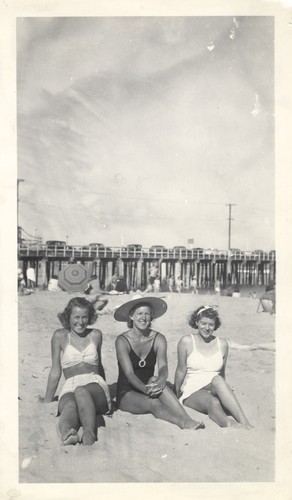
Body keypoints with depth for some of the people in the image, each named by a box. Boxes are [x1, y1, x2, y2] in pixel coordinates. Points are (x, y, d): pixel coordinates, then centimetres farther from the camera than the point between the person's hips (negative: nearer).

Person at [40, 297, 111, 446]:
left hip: (95, 386, 1)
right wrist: (47, 400, 19)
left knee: (81, 391, -37)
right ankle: (67, 435, -68)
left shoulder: (96, 335, 15)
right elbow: (55, 371, 15)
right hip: (69, 388, -1)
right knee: (70, 406, -38)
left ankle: (89, 433, -60)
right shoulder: (60, 336, 9)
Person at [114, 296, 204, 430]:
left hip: (148, 389, 3)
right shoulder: (122, 340, -11)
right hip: (127, 394, -2)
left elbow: (163, 367, -16)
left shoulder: (158, 339, -1)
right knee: (153, 403, -33)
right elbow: (129, 373, -20)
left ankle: (188, 420, -43)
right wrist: (145, 388, -40)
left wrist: (160, 380, -40)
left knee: (159, 385, -32)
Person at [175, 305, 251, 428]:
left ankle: (244, 423, -45)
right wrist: (177, 393, 5)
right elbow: (181, 370, 5)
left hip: (213, 390, 2)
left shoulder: (222, 344, 11)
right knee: (213, 402, -35)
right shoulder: (186, 341, 1)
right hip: (193, 391, -2)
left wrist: (222, 392, 16)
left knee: (217, 380, -34)